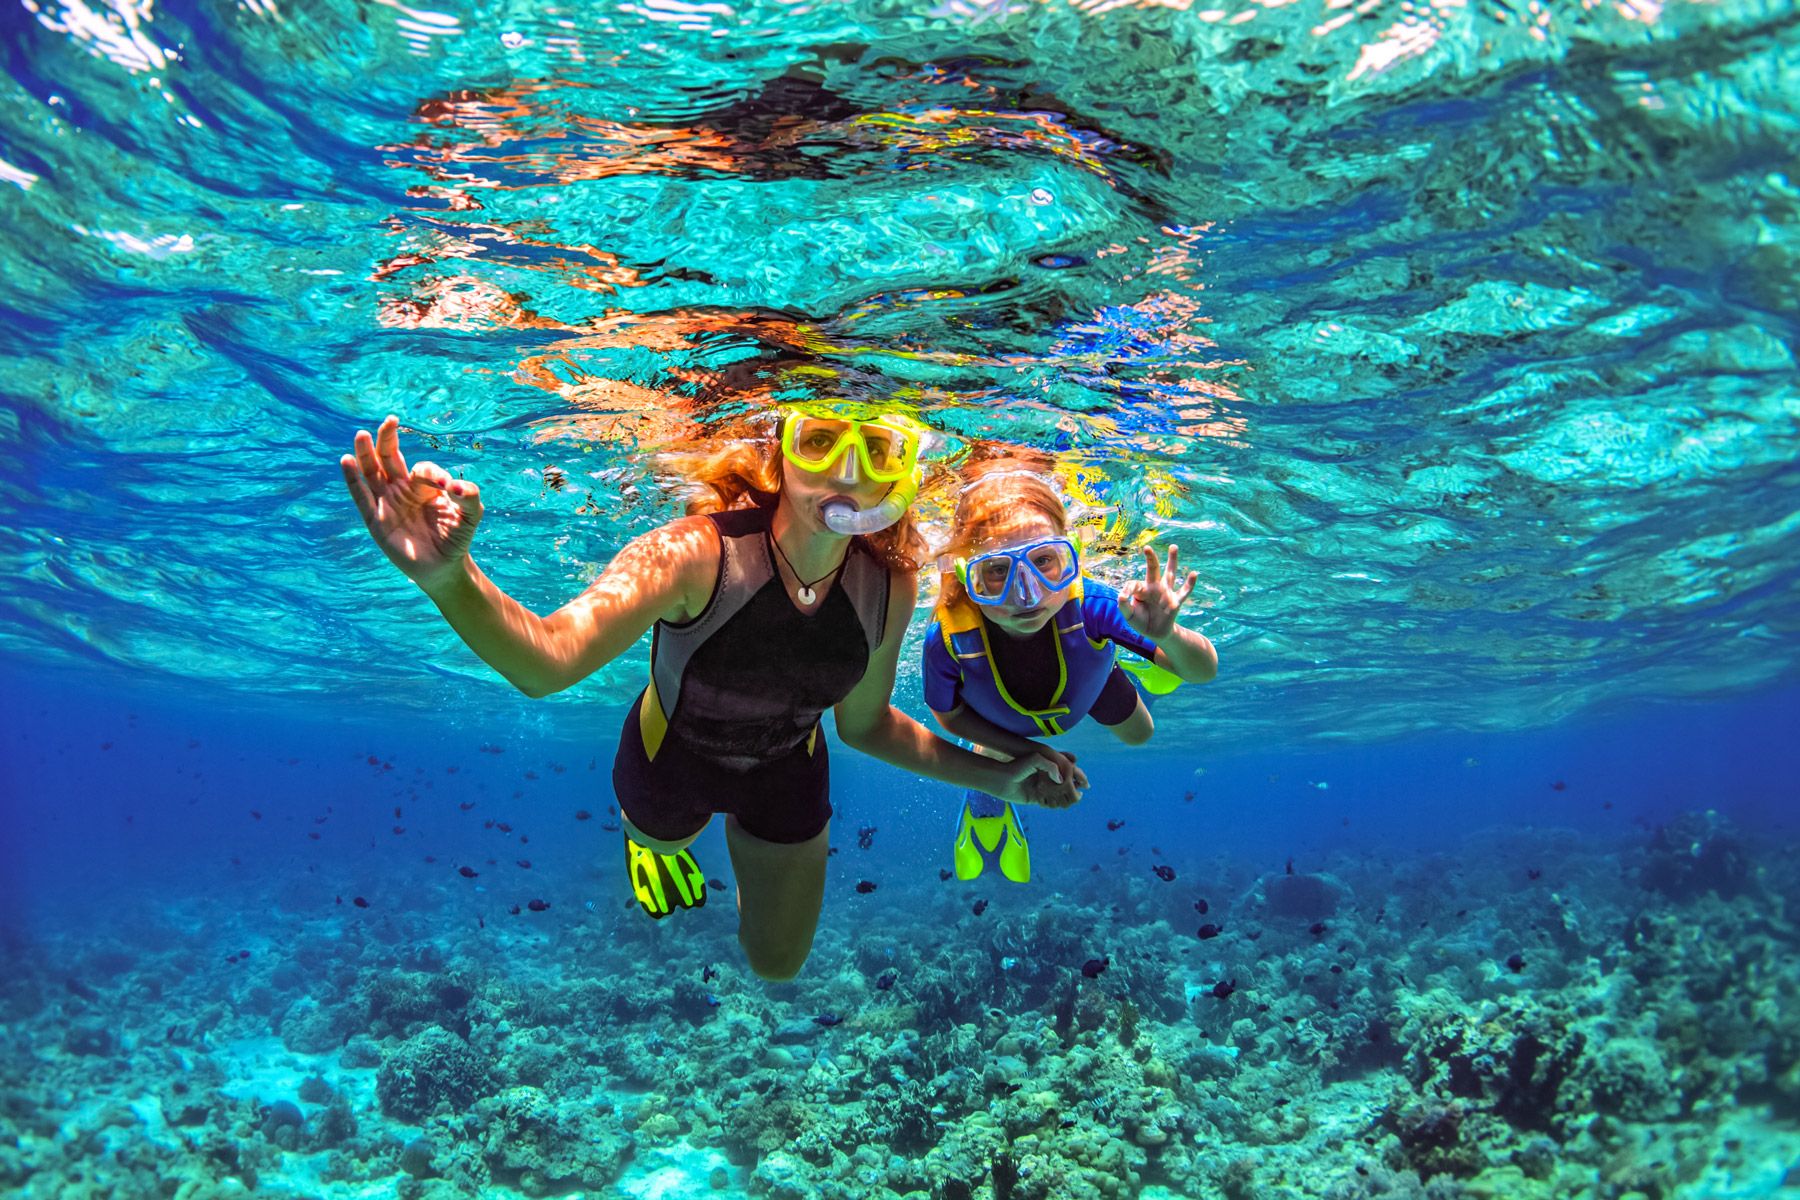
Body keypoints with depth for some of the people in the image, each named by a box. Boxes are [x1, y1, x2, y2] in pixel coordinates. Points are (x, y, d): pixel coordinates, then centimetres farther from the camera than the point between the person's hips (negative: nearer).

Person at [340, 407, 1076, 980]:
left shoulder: (888, 587, -27)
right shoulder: (697, 554, -41)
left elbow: (864, 723, -9)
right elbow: (546, 661, -55)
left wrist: (993, 776, -12)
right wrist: (449, 579, -74)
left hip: (787, 776, 3)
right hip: (672, 759, -2)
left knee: (778, 964, 24)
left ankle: (745, 837, 52)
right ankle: (649, 836, 71)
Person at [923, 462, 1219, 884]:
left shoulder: (1088, 605, -47)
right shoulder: (948, 640, -45)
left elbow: (1204, 671, -38)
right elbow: (948, 715, -20)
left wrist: (1166, 635, -60)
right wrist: (1026, 752, -25)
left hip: (1090, 682, 1)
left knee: (1139, 735, 27)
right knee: (992, 785, 23)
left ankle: (1117, 668, 58)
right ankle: (984, 806, 60)